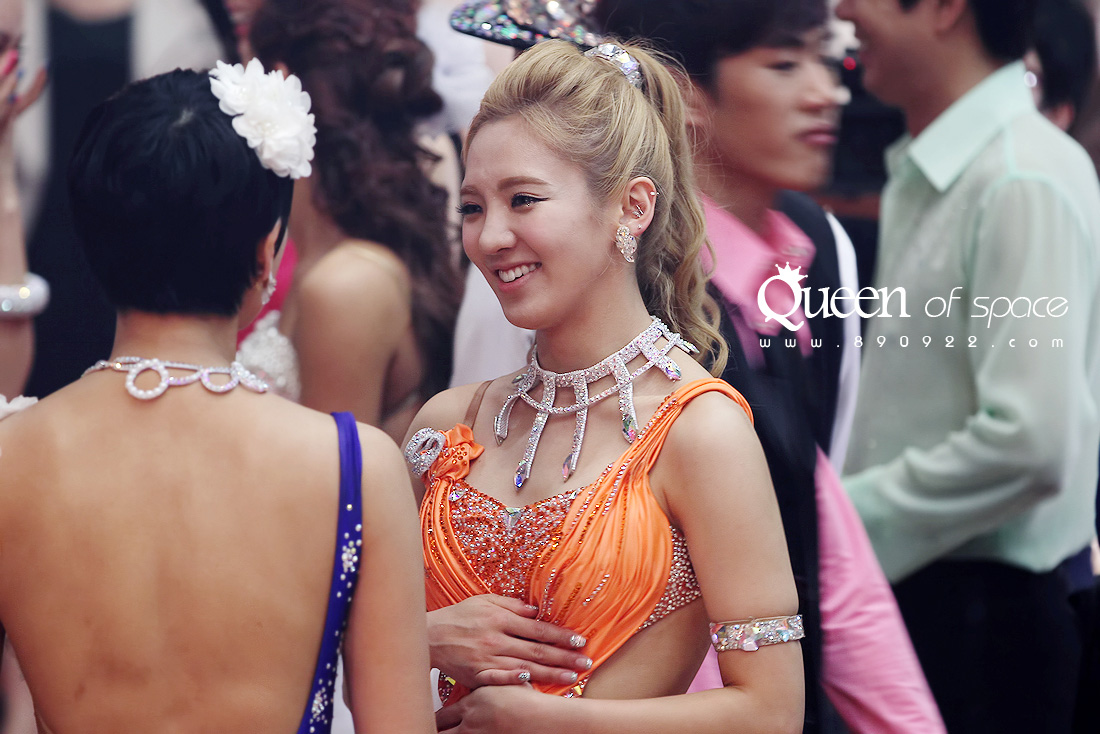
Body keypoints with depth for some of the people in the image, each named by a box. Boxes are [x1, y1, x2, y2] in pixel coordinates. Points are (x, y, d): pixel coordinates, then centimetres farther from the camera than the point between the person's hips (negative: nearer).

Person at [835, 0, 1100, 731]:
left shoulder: (1025, 183, -18)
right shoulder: (923, 175, 10)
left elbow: (1031, 443, -25)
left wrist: (838, 522, -18)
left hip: (985, 610, -8)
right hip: (910, 586, 8)